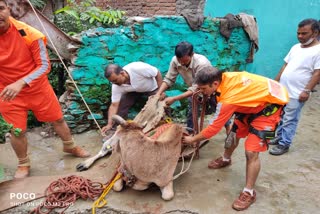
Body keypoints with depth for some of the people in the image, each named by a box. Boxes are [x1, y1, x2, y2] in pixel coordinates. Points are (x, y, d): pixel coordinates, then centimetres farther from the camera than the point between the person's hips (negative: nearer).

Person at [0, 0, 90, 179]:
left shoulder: (29, 34, -21)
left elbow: (44, 66, -18)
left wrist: (21, 82, -31)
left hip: (37, 87, 0)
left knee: (58, 118, 13)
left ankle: (70, 146, 40)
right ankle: (23, 164, 34)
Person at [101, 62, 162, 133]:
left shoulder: (138, 68, -42)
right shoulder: (116, 86, -28)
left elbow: (157, 73, -27)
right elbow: (114, 105, -23)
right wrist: (109, 124, -32)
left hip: (151, 88, -2)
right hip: (134, 91, 3)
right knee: (120, 106, -11)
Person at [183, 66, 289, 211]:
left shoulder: (227, 99, -35)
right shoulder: (223, 77, -17)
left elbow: (213, 128, -21)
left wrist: (192, 139, -8)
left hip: (269, 105, -9)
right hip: (255, 99, 9)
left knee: (251, 151, -13)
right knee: (235, 132, 19)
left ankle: (249, 193, 3)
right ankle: (225, 160, 45)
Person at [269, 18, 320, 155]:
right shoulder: (295, 47, 12)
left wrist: (307, 91, -20)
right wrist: (275, 82, 16)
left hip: (296, 93, -7)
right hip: (282, 89, 7)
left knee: (290, 120, 1)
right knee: (280, 116, 17)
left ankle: (284, 144, 12)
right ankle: (279, 137, 33)